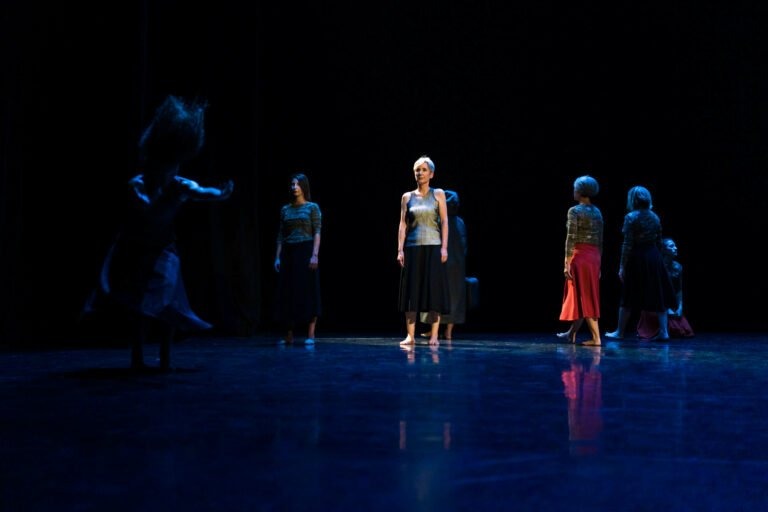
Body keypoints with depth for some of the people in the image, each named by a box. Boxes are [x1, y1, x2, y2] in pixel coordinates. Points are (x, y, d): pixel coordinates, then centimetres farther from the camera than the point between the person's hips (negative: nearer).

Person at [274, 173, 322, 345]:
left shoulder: (312, 207, 1)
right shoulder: (285, 209, 13)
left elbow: (317, 233, -6)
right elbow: (281, 235, 12)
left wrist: (315, 255, -16)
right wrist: (277, 257, 5)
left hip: (305, 251, -4)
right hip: (288, 253, 4)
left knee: (308, 292, -4)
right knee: (288, 293, 3)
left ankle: (310, 335, -1)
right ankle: (289, 335, 8)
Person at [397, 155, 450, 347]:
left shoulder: (438, 194, 5)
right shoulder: (407, 197, 10)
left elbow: (444, 222, 0)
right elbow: (403, 224, 6)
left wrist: (444, 247, -9)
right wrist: (400, 249, -2)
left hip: (433, 247, -2)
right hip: (412, 247, 2)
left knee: (434, 289, -3)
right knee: (411, 289, 0)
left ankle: (434, 335, 1)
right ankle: (410, 335, 3)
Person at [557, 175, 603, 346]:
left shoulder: (574, 211, -10)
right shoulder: (597, 212, 11)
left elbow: (571, 239, -14)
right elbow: (600, 241, 12)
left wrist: (567, 264, -13)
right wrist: (598, 264, 18)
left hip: (579, 256, -7)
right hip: (594, 256, 7)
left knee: (584, 298, -3)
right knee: (588, 297, 14)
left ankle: (596, 338, -5)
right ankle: (572, 333, 26)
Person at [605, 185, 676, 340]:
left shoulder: (631, 217, -11)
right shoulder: (655, 217, 6)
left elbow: (627, 244, -13)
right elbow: (659, 242, 9)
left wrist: (622, 266, -9)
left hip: (637, 258, -5)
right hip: (654, 258, 5)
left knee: (628, 297, 4)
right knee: (658, 296, 7)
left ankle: (620, 332, 13)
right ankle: (663, 331, 5)